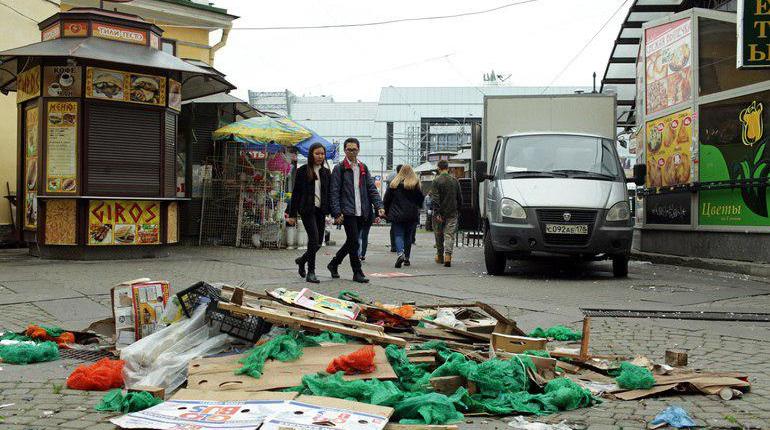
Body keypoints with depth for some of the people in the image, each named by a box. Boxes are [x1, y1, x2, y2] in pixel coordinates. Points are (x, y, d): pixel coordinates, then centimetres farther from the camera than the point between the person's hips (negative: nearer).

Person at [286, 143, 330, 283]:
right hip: (307, 209, -5)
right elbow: (296, 193, 0)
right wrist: (292, 214, -3)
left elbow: (329, 193, 12)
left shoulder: (326, 172, 11)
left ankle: (301, 260, 34)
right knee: (314, 240, -14)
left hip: (320, 210, 5)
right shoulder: (302, 171, -1)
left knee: (318, 243, 7)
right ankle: (311, 272, -5)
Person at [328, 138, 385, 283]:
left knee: (351, 242, 13)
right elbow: (334, 192, -5)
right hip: (347, 211, -6)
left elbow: (371, 188, 12)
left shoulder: (363, 168, 15)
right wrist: (337, 213, -13)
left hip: (361, 212, 6)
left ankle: (333, 264, 29)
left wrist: (379, 206, -2)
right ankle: (357, 272, 2)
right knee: (354, 241, -6)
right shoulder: (339, 169, -1)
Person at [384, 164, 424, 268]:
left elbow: (387, 199, 4)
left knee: (398, 235, -1)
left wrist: (386, 212, 16)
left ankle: (400, 253, -26)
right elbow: (421, 199, 0)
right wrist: (417, 208, 19)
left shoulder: (394, 184, 0)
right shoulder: (415, 184, -2)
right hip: (412, 215, 1)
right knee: (408, 236, 12)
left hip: (397, 215, -1)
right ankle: (406, 258, 16)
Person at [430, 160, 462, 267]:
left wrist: (437, 213, -15)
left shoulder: (436, 181, -9)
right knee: (449, 235, 0)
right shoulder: (455, 180, 3)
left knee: (439, 234, 13)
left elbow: (435, 199, -15)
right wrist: (458, 209, 20)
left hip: (440, 213, -2)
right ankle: (448, 255, -17)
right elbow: (460, 198, 9)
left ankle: (440, 256, 25)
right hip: (452, 213, 2)